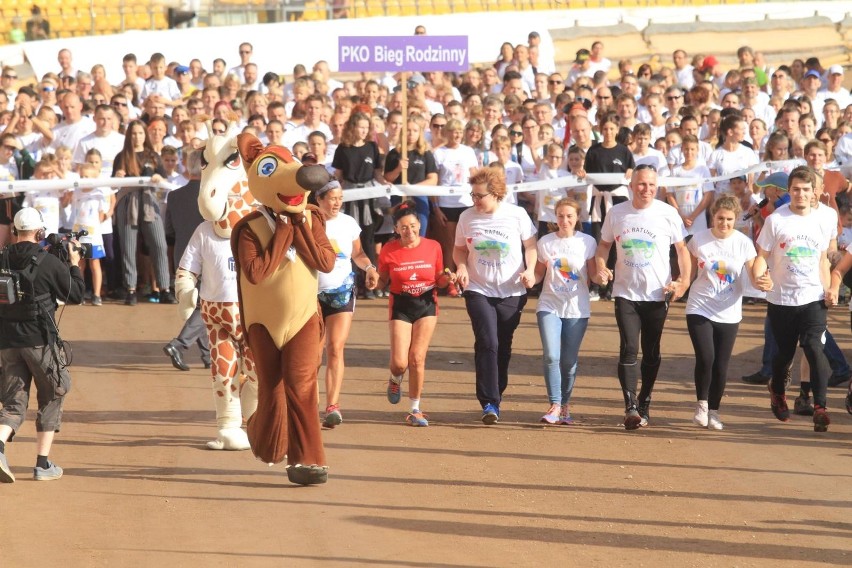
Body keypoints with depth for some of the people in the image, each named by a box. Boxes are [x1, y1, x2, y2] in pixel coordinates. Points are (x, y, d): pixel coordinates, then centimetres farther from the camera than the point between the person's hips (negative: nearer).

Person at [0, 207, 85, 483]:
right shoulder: (49, 263, -10)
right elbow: (76, 295, -1)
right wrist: (74, 264, 14)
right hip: (40, 340, -4)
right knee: (51, 398, 13)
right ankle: (43, 464, 11)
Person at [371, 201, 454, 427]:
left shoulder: (433, 247, -1)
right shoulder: (389, 251, -4)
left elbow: (438, 281, 9)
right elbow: (382, 282, 5)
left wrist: (447, 278, -12)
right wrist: (374, 282, -17)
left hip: (427, 304, 0)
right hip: (401, 306, 0)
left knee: (417, 358, -7)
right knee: (399, 362, -9)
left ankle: (415, 410, 8)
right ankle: (395, 379, 31)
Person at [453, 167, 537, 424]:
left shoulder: (517, 215, -5)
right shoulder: (467, 217, -1)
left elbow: (530, 246, 4)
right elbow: (459, 249, 11)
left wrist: (530, 270, -12)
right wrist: (461, 267, -8)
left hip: (512, 292, 0)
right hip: (478, 290, 0)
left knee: (503, 348, 8)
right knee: (487, 343, -15)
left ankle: (495, 397, 24)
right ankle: (489, 402, -16)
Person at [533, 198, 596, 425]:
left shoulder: (587, 242, 1)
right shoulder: (546, 242, 3)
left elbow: (593, 275, 4)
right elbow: (539, 274, 10)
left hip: (577, 309, 0)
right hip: (549, 306, 0)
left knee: (569, 361, 4)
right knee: (551, 356, -15)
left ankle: (564, 405, 20)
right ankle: (554, 405, -12)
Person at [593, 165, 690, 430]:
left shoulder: (668, 214, -4)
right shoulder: (616, 213, 2)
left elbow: (682, 249, 2)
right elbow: (604, 244, 15)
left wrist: (684, 280, -12)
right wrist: (601, 268, -3)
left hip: (658, 294, 0)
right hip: (625, 293, 0)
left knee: (651, 353, 8)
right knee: (629, 349, -12)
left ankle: (644, 405, 22)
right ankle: (630, 407, -15)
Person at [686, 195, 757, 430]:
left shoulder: (743, 243, -3)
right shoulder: (699, 240, -3)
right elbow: (690, 273, 7)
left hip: (729, 314, 1)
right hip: (700, 310, -1)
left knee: (721, 365, 4)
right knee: (705, 358, -16)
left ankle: (713, 411, 21)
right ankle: (702, 404, 5)